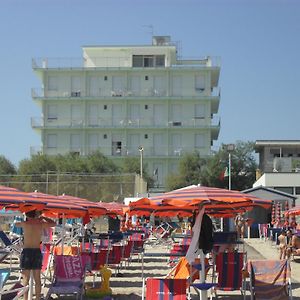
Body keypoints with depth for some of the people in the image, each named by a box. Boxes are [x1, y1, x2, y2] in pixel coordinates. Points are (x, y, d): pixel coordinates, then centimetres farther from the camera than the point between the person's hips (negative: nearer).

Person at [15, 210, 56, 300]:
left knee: (26, 279, -1)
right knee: (37, 279, 9)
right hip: (37, 252, 3)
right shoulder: (41, 224, 1)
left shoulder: (24, 223, -4)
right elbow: (54, 223, 19)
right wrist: (42, 217, 27)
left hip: (26, 252, -2)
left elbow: (16, 224, 19)